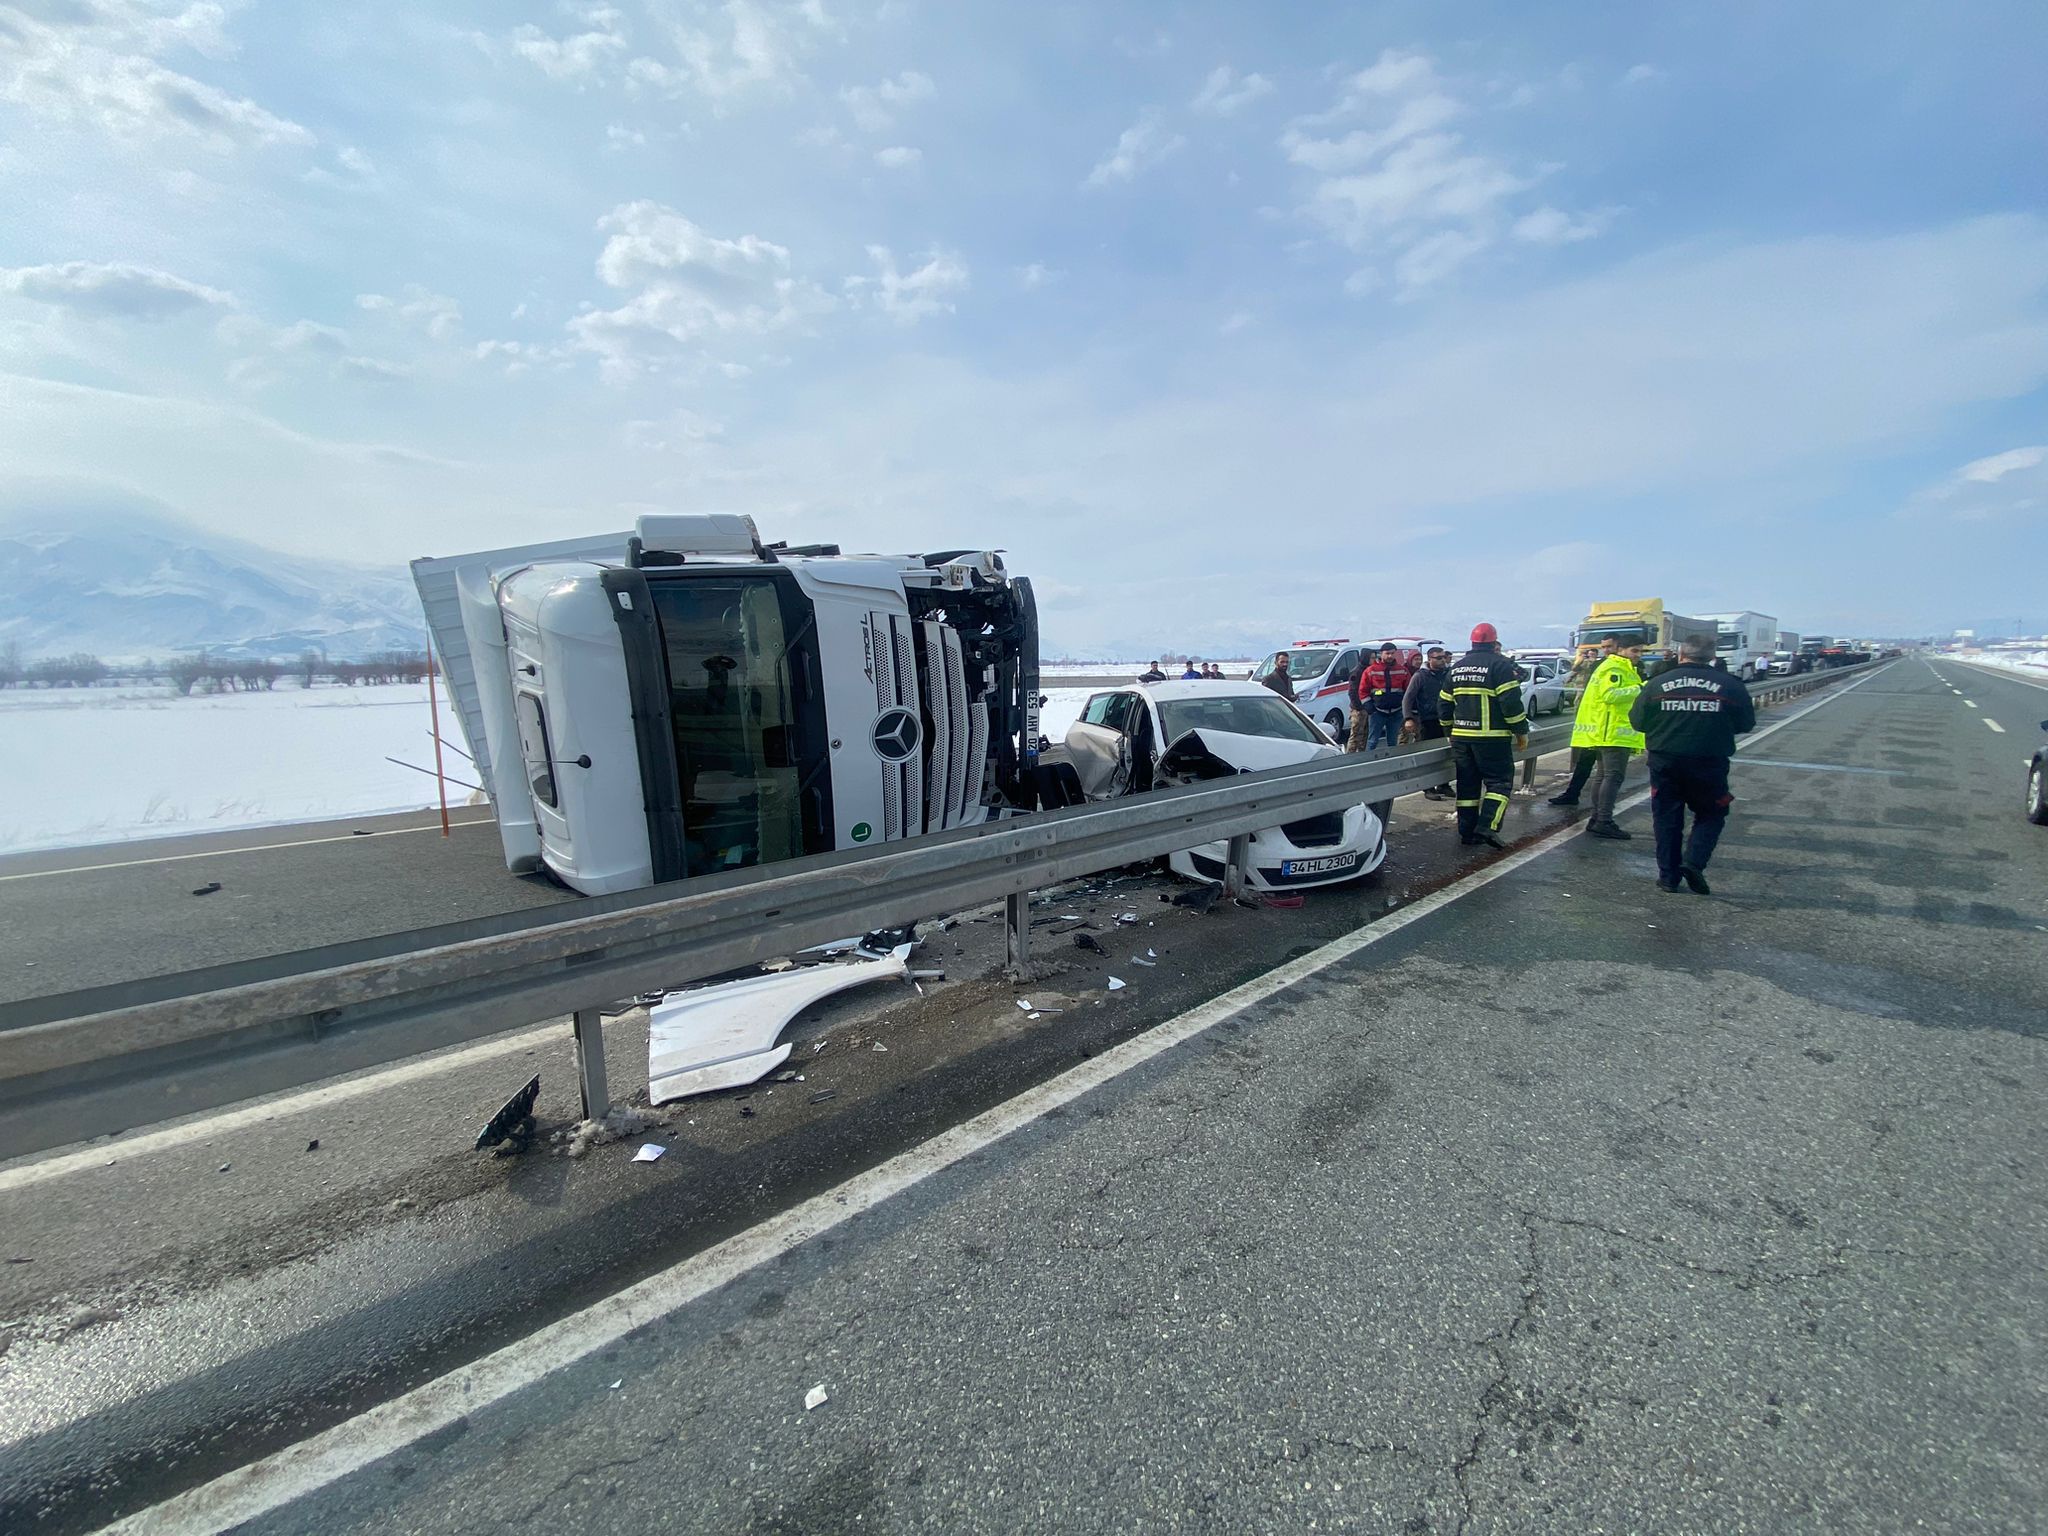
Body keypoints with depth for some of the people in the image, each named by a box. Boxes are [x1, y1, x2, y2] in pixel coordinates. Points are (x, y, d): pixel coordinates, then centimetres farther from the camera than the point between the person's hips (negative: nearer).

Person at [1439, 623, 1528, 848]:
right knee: (1500, 781, 2)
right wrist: (1521, 731, -4)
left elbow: (1444, 704, 15)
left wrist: (1450, 731, 25)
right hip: (1492, 737, -6)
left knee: (1467, 785, 10)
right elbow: (1511, 702, -13)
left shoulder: (1457, 667, 12)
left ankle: (1467, 832, 11)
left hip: (1461, 737, 6)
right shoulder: (1500, 665, -7)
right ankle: (1488, 826, -12)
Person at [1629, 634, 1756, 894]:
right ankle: (1694, 862, -3)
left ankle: (1668, 875, 12)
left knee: (1667, 819, 10)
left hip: (1665, 763, 1)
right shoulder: (1730, 685, -4)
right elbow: (1746, 724, 4)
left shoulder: (1657, 684, -4)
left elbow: (1637, 721, 1)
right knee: (1711, 815, 16)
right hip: (1709, 764, -1)